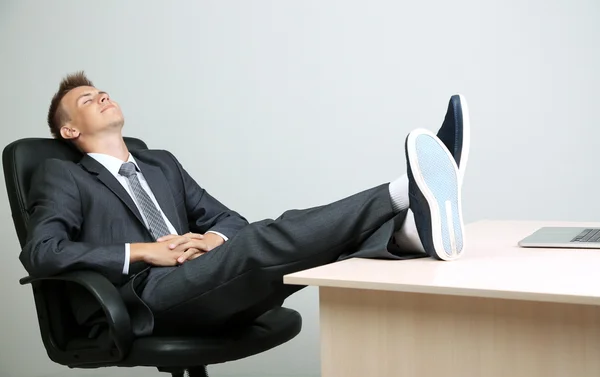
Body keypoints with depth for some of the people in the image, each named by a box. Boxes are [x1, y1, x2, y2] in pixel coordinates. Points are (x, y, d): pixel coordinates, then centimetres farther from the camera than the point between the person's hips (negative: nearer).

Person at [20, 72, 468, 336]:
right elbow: (39, 253, -5)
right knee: (261, 240, -31)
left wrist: (213, 238, -5)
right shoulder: (60, 176, 12)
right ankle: (407, 194, -48)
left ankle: (417, 226, -49)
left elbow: (227, 218, 22)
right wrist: (143, 251, -12)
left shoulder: (162, 163, 28)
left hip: (200, 288, 6)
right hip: (141, 300, -5)